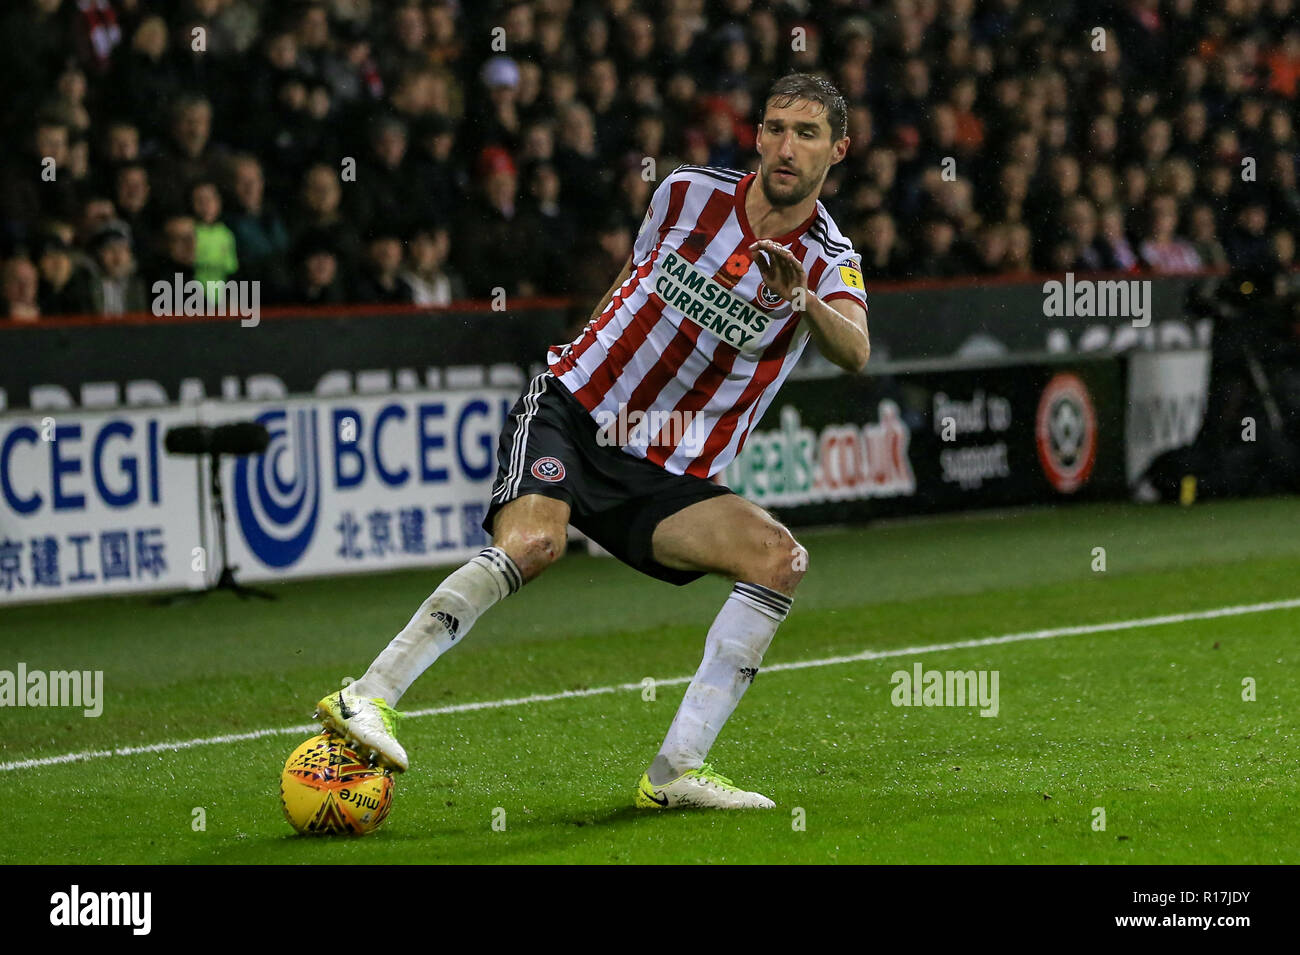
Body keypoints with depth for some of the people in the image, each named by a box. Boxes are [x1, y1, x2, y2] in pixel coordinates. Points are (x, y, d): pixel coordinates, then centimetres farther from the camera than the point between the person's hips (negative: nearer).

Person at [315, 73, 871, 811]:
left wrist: (803, 300, -45)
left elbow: (855, 354, -25)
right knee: (533, 542, -32)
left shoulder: (830, 265, -2)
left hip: (665, 481, 2)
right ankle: (368, 699, -34)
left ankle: (676, 770, -18)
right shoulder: (688, 193, 2)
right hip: (572, 413, -2)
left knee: (779, 558, -22)